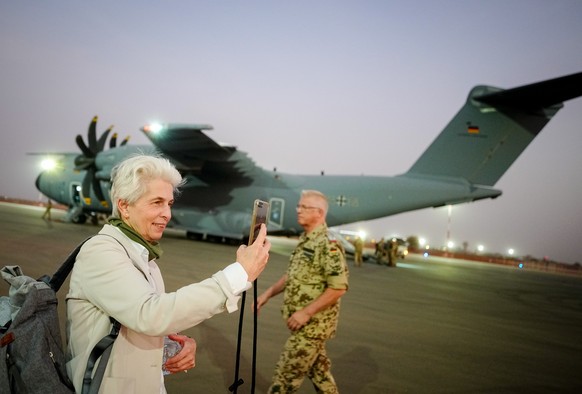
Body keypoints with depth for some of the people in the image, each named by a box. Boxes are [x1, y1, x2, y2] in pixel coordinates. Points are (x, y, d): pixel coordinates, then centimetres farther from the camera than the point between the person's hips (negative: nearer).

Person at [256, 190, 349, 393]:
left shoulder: (328, 244, -21)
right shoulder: (304, 240, 9)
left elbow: (339, 287, -24)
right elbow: (293, 274, 18)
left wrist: (307, 312, -24)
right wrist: (268, 293, 10)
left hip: (313, 323, -9)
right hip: (306, 323, 9)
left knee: (287, 373, 1)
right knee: (318, 368, 19)